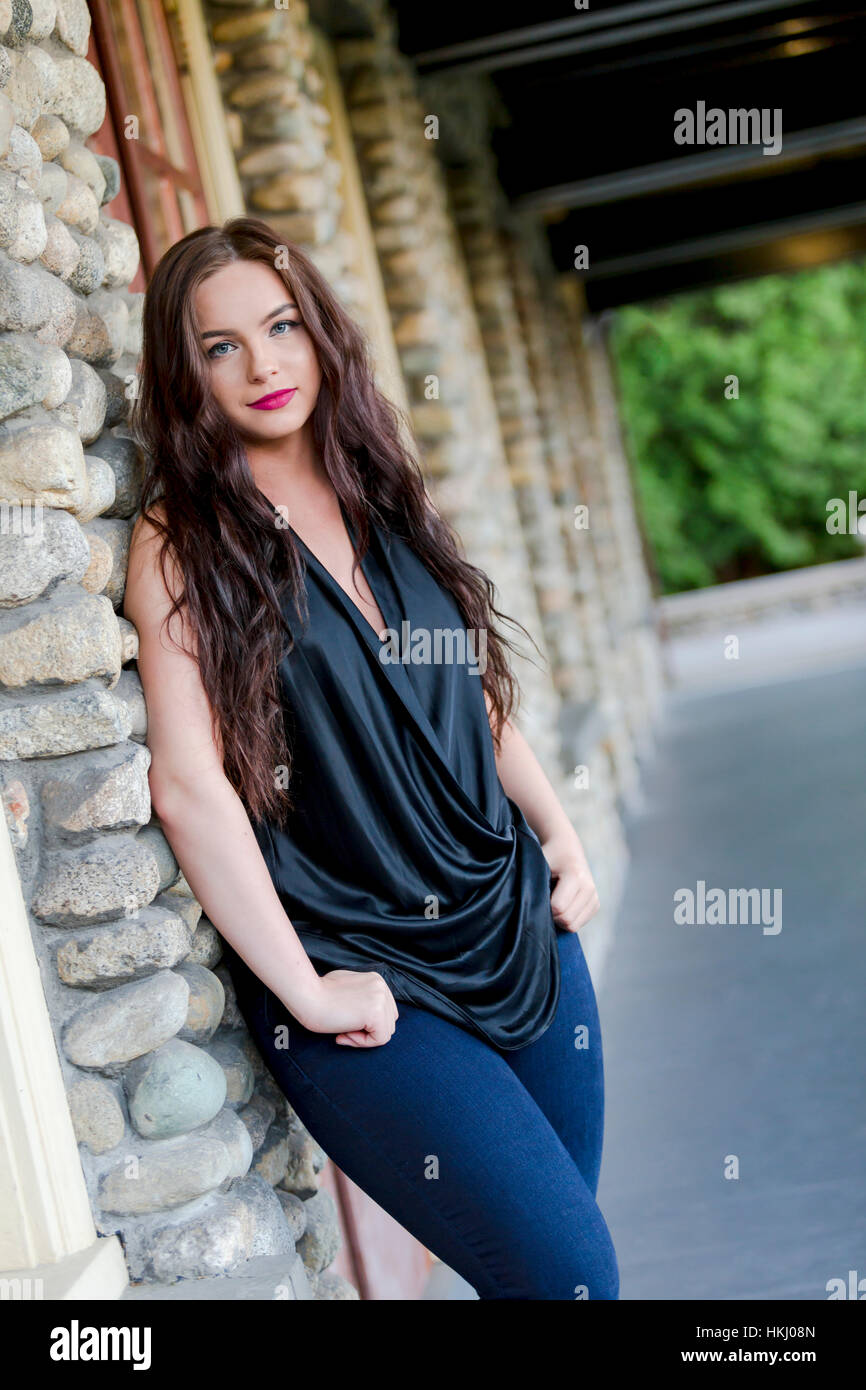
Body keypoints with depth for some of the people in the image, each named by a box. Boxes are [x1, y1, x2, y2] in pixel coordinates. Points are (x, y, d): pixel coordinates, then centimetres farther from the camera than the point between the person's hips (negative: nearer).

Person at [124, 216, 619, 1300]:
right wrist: (308, 994, -17)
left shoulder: (384, 498, 10)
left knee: (569, 1240, 10)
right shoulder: (179, 542, -8)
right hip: (360, 971, -6)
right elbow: (190, 785, -16)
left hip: (519, 925, 6)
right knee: (568, 1271, -7)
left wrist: (559, 834, 9)